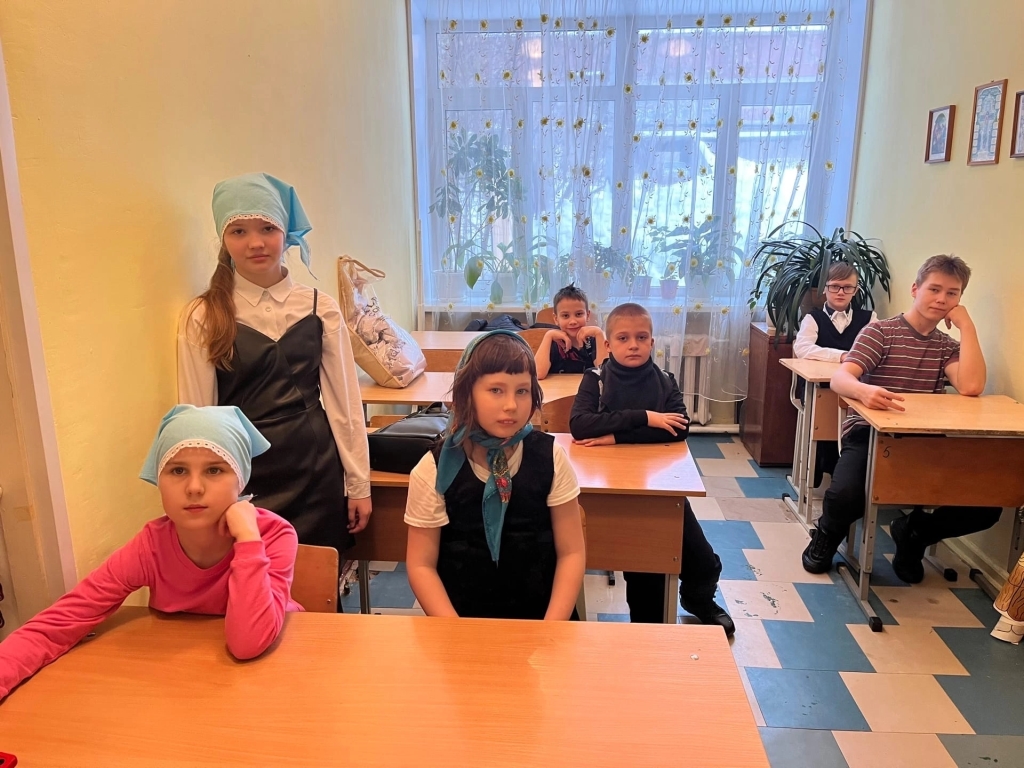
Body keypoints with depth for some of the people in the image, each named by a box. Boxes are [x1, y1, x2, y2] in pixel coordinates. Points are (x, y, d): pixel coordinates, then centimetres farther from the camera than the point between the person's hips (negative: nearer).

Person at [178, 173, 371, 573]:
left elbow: (344, 401, 2)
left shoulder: (319, 308, -1)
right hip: (242, 476, -1)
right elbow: (197, 414, -1)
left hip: (316, 471, 1)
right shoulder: (203, 317, -4)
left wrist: (359, 484, 4)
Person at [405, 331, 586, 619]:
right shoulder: (434, 469, -8)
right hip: (461, 618, -1)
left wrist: (551, 629, -10)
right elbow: (421, 564, -3)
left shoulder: (550, 457, -4)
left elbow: (571, 552, 0)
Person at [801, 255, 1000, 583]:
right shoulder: (881, 331, -2)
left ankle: (914, 534, 15)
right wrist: (864, 390, -43)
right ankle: (827, 537, 6)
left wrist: (966, 325, -6)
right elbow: (840, 377, -19)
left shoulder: (948, 346, 12)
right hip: (870, 435, -4)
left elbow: (971, 387, -10)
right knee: (845, 495, -33)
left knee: (986, 506, -16)